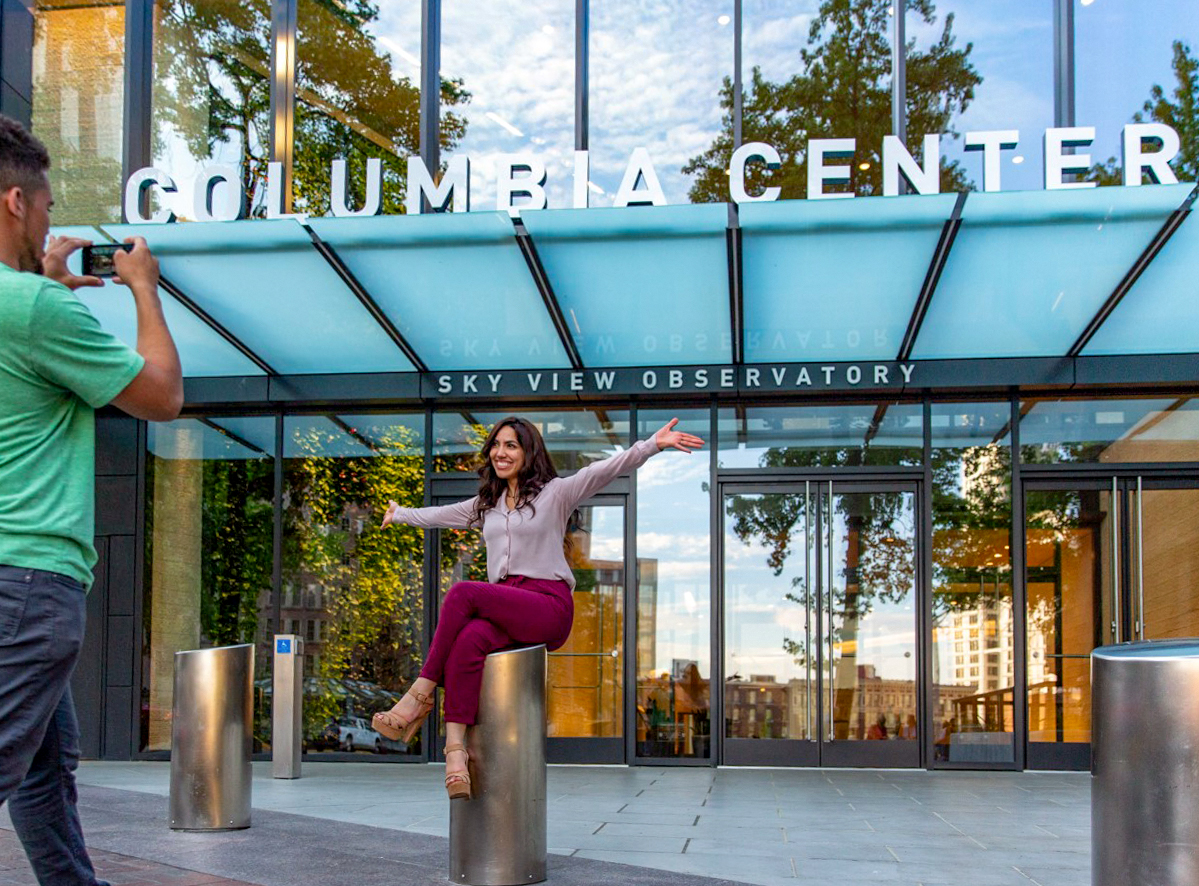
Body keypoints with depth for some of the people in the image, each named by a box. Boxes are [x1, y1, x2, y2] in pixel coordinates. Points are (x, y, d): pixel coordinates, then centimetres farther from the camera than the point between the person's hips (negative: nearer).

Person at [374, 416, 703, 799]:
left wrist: (653, 445, -22)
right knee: (468, 640, -31)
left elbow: (606, 469, -8)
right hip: (502, 607, 5)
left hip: (548, 605, -5)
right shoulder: (486, 504, 25)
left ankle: (421, 696, -21)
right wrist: (400, 514, 55)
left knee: (462, 593, -27)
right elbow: (439, 515, 41)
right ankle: (456, 752, -41)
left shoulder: (555, 493, 6)